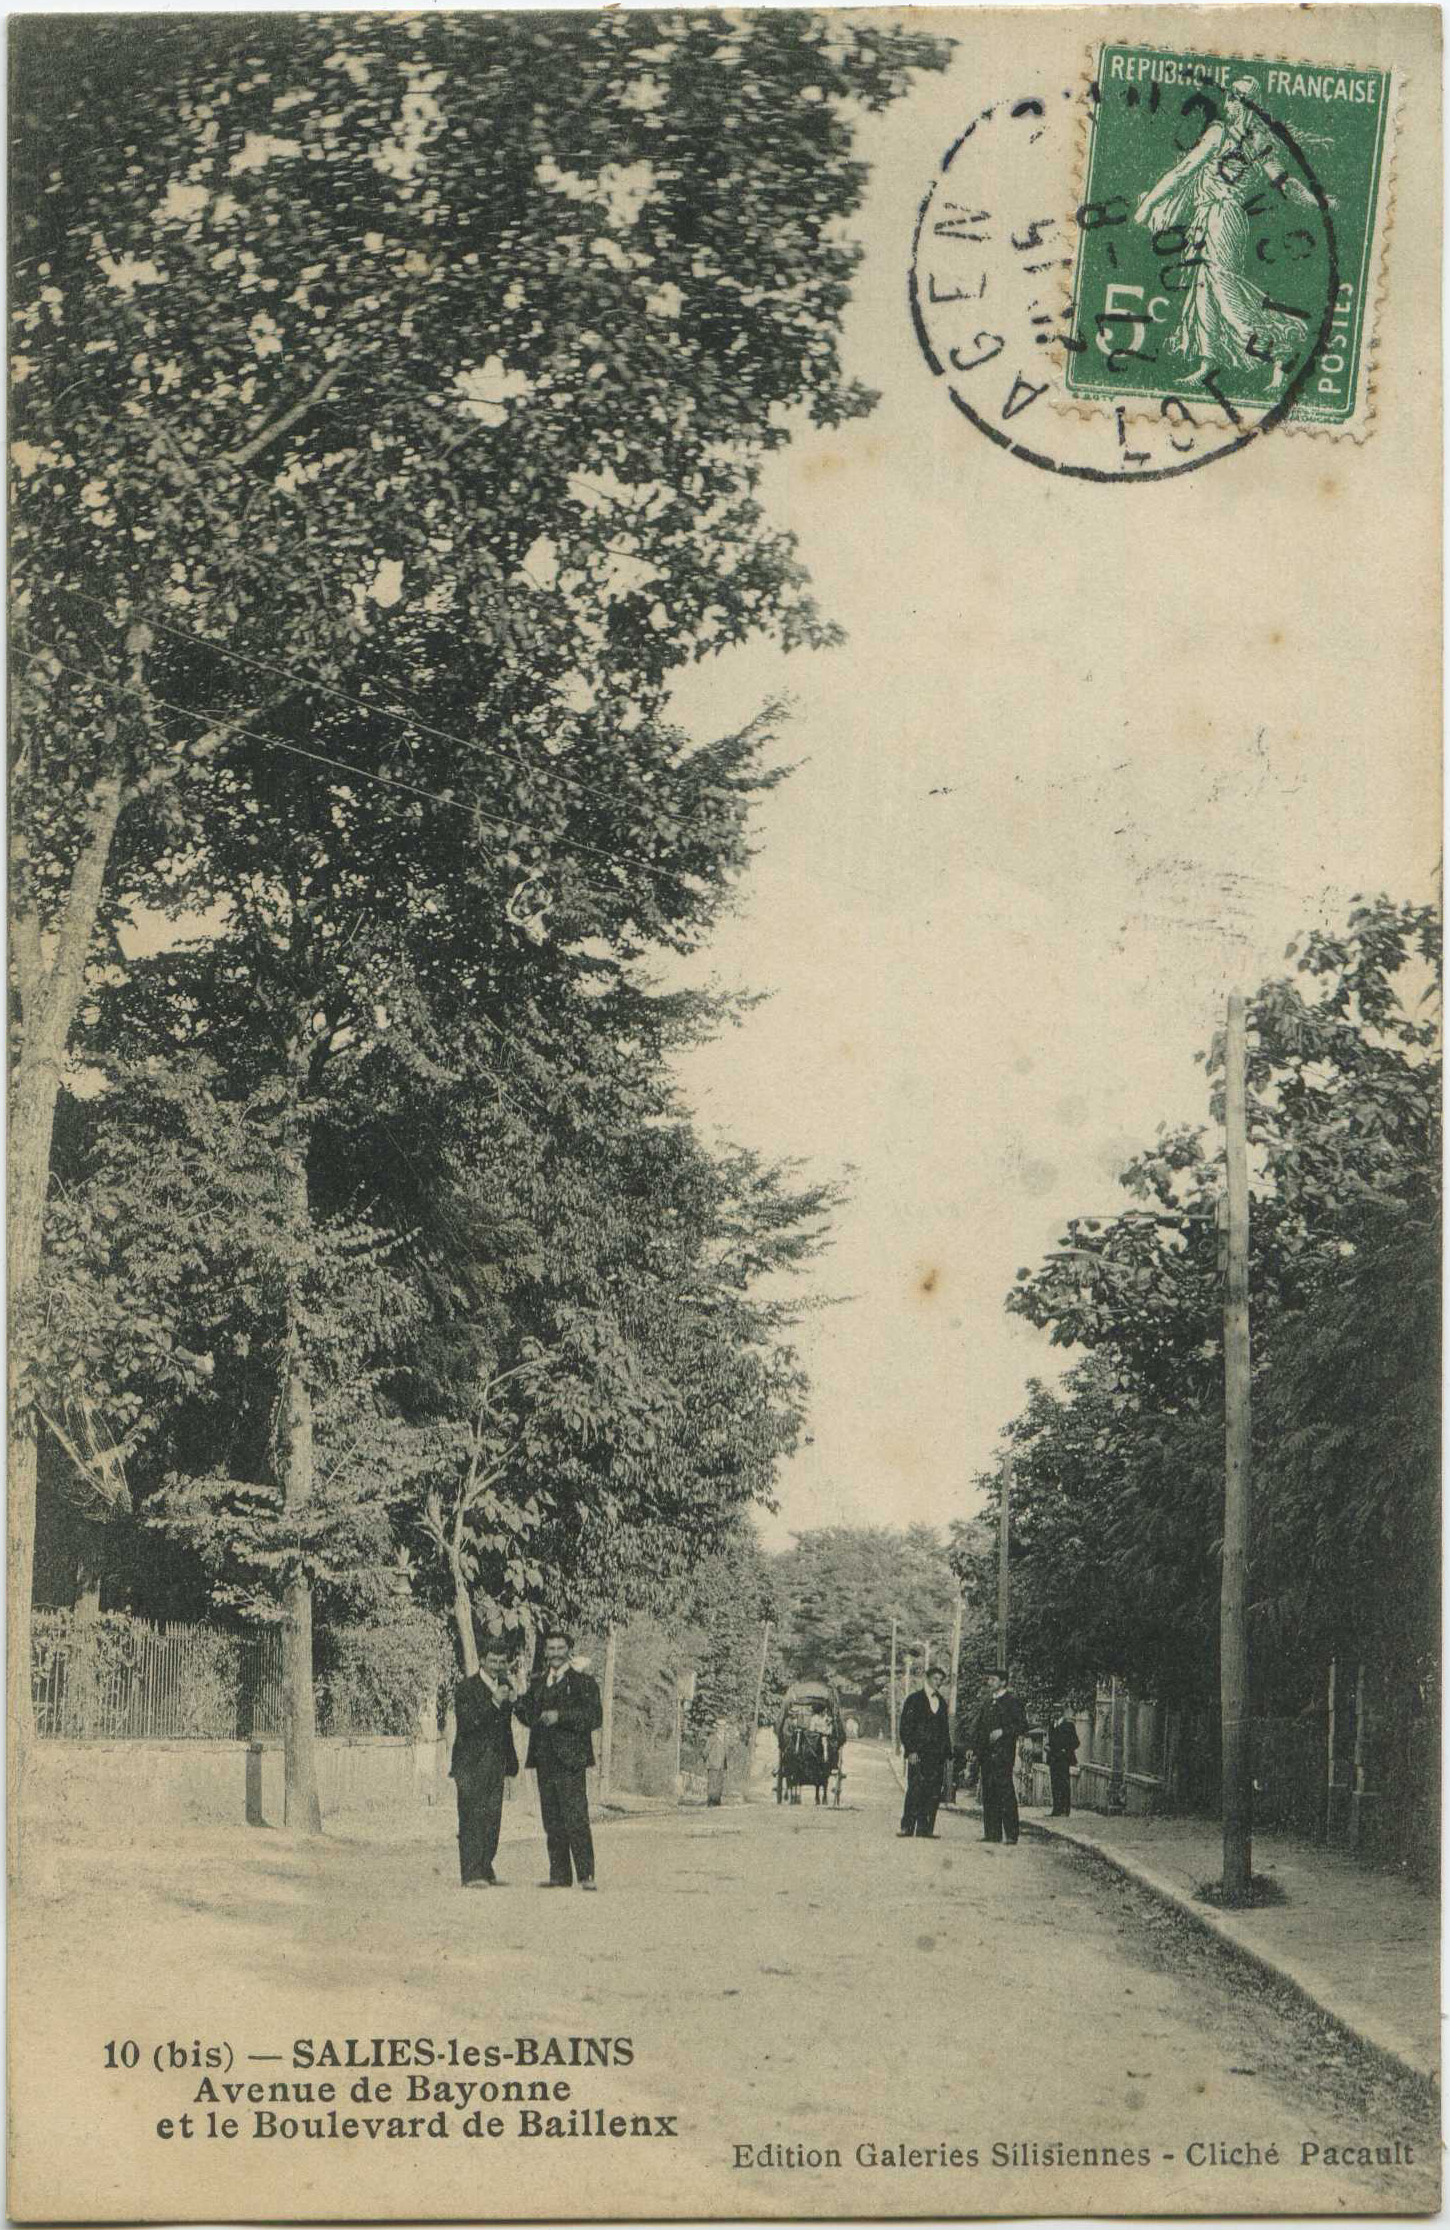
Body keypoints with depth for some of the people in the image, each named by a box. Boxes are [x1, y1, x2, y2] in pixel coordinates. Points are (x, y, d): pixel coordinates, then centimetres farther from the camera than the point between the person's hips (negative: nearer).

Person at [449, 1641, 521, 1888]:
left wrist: (511, 1763, 19)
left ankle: (486, 1871, 10)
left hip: (495, 1763, 6)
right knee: (472, 1818, -8)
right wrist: (494, 1702, -23)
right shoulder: (466, 1687, -6)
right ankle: (471, 1874, -8)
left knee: (492, 1819, 5)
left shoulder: (505, 1687, 15)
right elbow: (466, 1723, -17)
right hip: (470, 1763, -6)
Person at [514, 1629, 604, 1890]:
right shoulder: (538, 1682, 17)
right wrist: (518, 1703, -3)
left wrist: (560, 1716, -19)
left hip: (570, 1761, -6)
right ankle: (560, 1875, 13)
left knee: (576, 1820, -10)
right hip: (544, 1761, 6)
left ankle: (586, 1875, -9)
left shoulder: (582, 1680, -2)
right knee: (552, 1822, 8)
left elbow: (595, 1717, -11)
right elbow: (531, 1717, 18)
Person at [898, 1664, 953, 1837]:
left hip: (937, 1756, 5)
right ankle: (906, 1828, -9)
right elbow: (905, 1727, -2)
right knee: (915, 1791, -11)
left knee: (933, 1794, -2)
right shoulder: (914, 1699, 3)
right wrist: (910, 1751, -12)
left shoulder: (942, 1702, 19)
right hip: (918, 1755, -5)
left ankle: (925, 1829, 1)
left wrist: (947, 1753, 10)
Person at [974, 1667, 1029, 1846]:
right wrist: (977, 1750, 12)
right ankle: (992, 1833, 11)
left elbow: (1022, 1726, -7)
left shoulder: (1013, 1701, -3)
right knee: (988, 1794, 6)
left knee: (1005, 1792, -10)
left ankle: (1011, 1834, -8)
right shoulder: (988, 1702, 18)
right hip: (987, 1755, 7)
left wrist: (1002, 1732, -16)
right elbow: (980, 1726, 22)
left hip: (1004, 1754, -7)